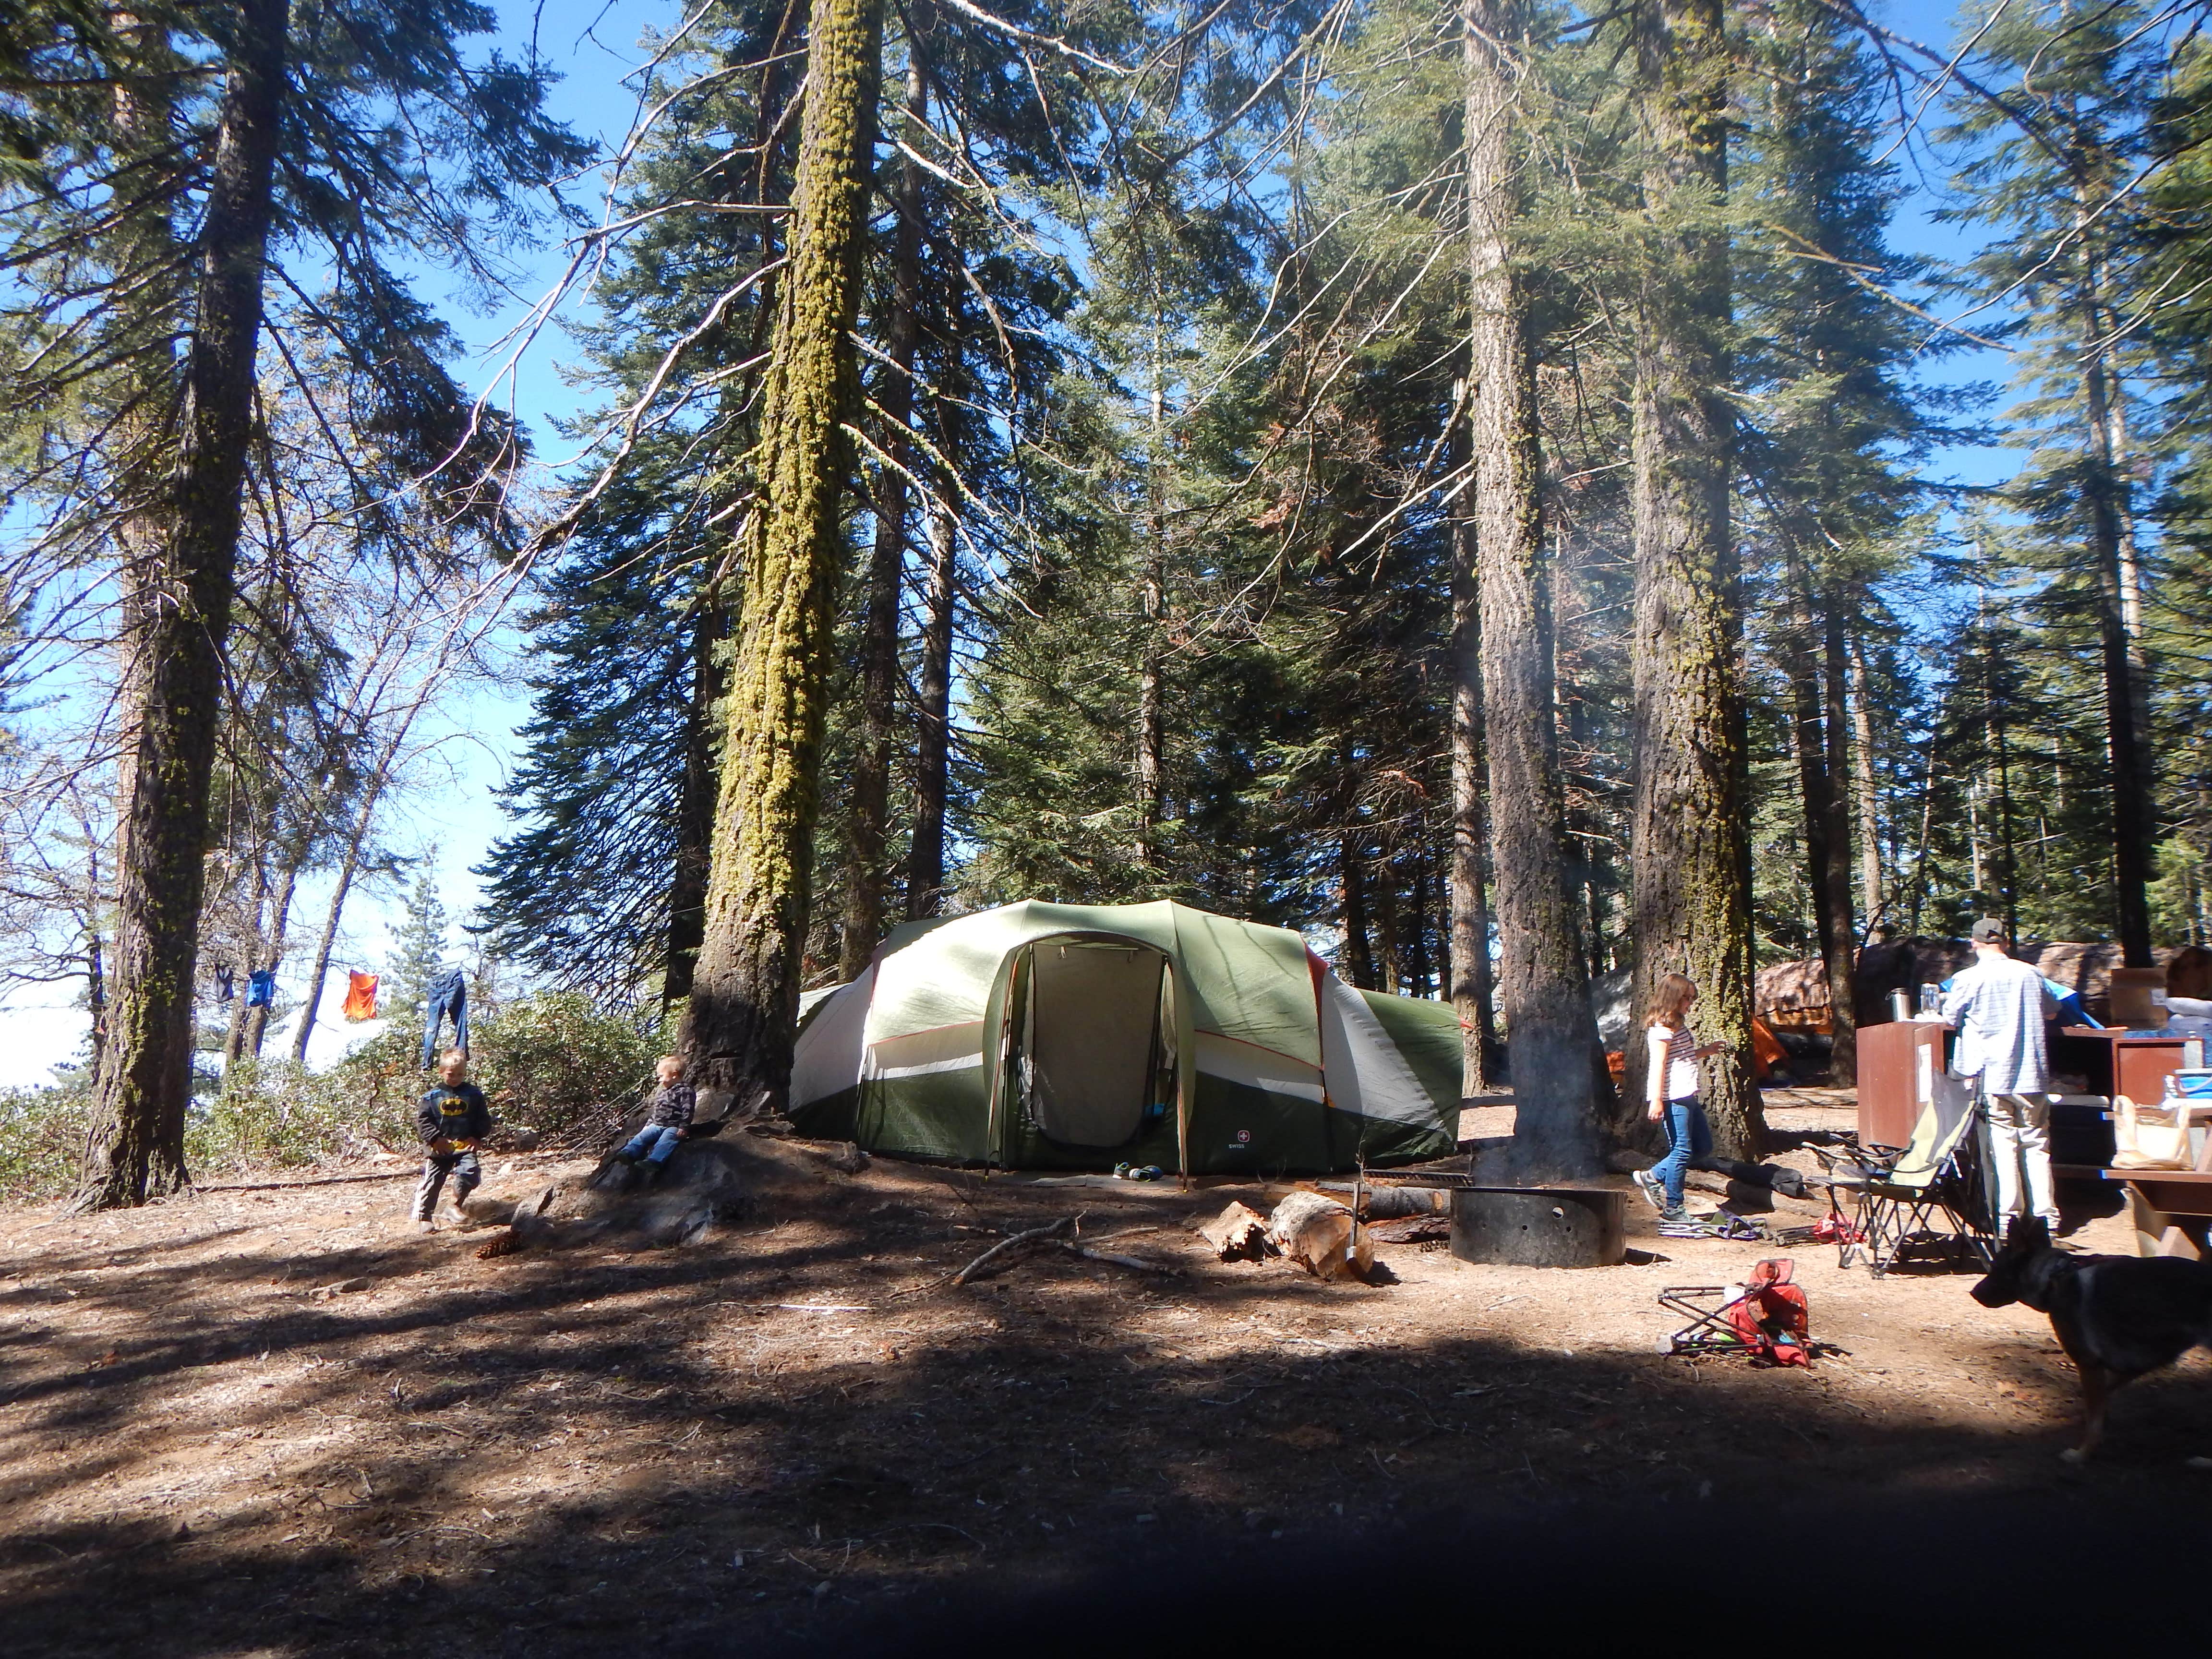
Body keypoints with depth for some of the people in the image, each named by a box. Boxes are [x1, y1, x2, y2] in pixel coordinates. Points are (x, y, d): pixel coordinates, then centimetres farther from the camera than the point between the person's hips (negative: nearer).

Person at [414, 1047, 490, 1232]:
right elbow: (422, 1121, 0)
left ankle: (457, 1203, 3)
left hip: (465, 1147, 0)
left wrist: (476, 1137, -5)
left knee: (470, 1173, -21)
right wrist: (435, 1138, -12)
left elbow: (484, 1121, 9)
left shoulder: (474, 1094, 6)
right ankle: (423, 1217, 15)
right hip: (439, 1149, 0)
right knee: (432, 1183, 2)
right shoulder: (432, 1096, 2)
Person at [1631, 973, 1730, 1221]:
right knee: (1682, 1150, -5)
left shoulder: (1678, 1024, 19)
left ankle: (1652, 1177, 17)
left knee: (1703, 1146, 15)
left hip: (1687, 1097, 11)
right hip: (1672, 1097, -11)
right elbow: (1658, 1063, -19)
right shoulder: (1663, 1026, -12)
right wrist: (1656, 1100, -24)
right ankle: (1672, 1208, 3)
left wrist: (1707, 1050, 22)